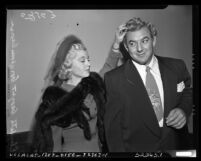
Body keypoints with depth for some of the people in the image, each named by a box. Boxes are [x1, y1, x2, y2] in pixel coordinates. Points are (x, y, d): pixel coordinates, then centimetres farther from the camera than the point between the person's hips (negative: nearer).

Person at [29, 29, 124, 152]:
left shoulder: (93, 83, -2)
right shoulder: (54, 97, -16)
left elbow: (108, 68, 16)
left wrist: (116, 43, 6)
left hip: (97, 147, 6)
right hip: (70, 149, -5)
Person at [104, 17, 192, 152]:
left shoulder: (177, 67, -6)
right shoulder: (114, 79, -12)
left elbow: (189, 93, 10)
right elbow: (113, 127, -8)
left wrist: (184, 109, -10)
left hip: (177, 147, 3)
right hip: (135, 149, -3)